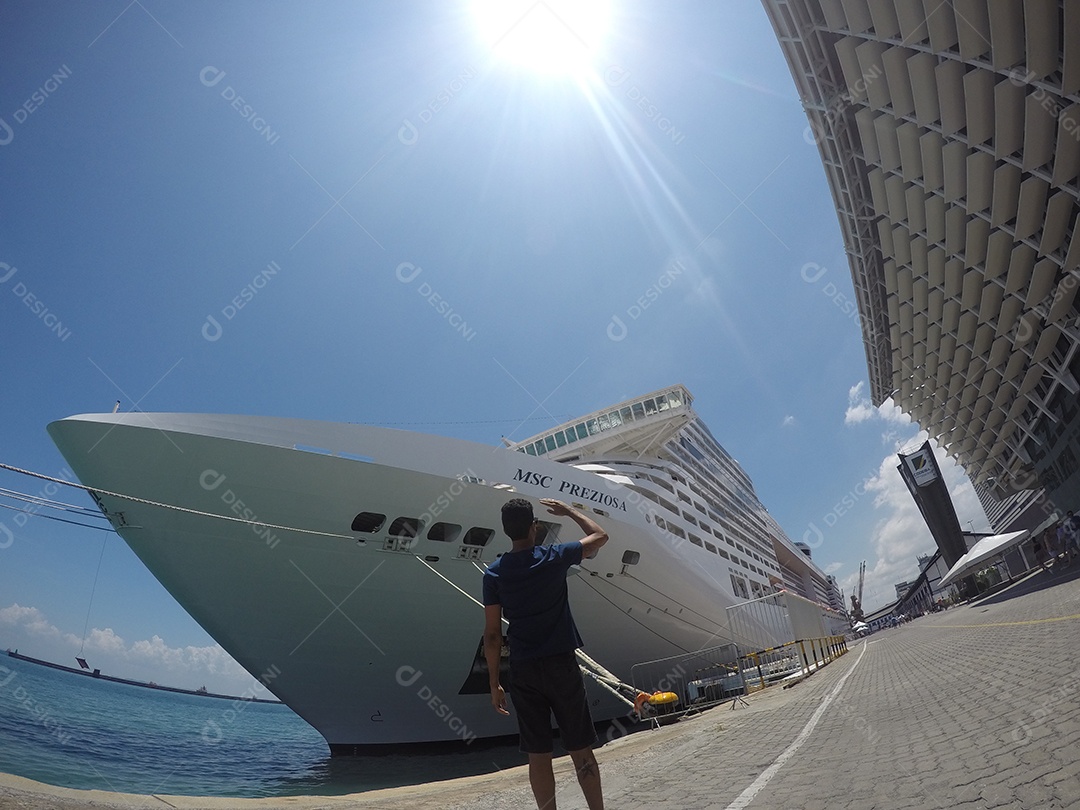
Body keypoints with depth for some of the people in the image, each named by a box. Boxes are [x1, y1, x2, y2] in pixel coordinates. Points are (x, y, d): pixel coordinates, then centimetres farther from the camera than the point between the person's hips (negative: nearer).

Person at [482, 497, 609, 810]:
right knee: (581, 750, 11)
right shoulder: (554, 558, -8)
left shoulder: (494, 573, -4)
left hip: (523, 671, 2)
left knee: (538, 754, 11)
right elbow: (600, 535, 8)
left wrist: (494, 683, 5)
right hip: (561, 665, -1)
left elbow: (492, 635, -3)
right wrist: (568, 510, 17)